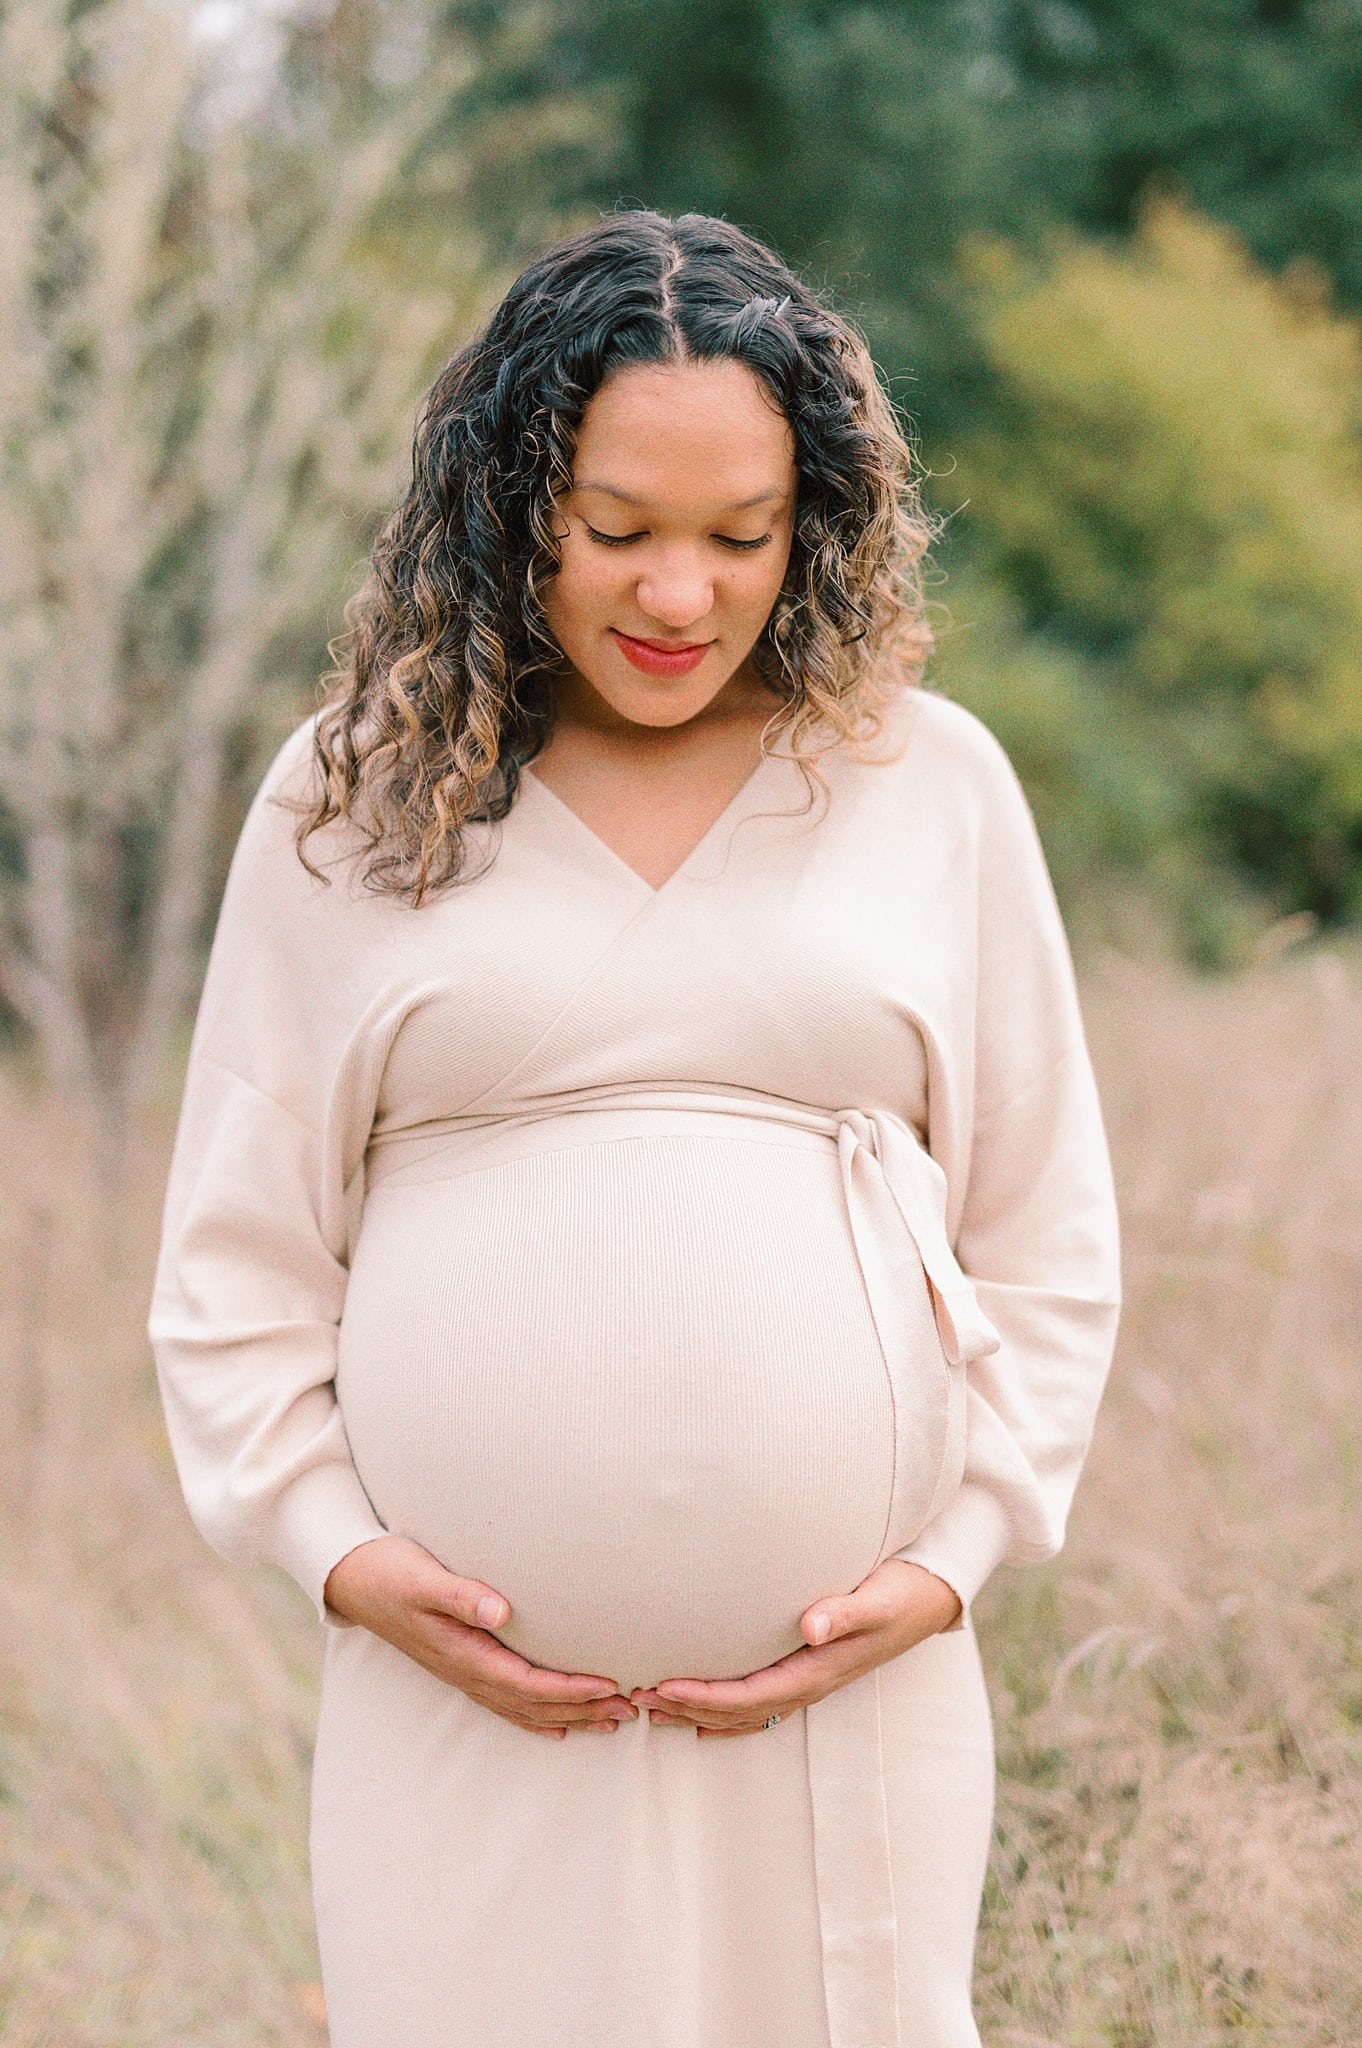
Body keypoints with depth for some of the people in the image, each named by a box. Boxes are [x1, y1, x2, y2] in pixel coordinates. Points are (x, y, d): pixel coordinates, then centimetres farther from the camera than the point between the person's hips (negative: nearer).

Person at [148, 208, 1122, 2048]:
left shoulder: (932, 782, 7)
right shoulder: (353, 796, 5)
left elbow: (1048, 1242, 10)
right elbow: (236, 1254, 9)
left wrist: (956, 1556, 0)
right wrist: (338, 1549, -3)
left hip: (849, 1694, 1)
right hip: (464, 1709, 0)